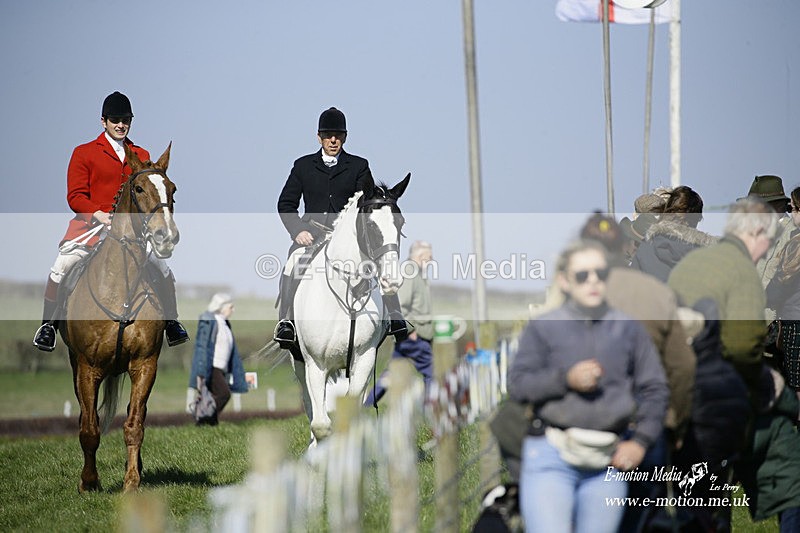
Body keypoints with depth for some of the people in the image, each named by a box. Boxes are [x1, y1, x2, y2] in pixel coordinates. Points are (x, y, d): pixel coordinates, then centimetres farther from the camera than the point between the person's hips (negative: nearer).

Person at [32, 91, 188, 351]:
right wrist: (99, 214, -20)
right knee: (61, 267, -22)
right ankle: (47, 325, -4)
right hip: (91, 223, -3)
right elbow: (75, 197, -3)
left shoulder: (142, 156, 14)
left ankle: (172, 323, 14)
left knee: (163, 269, -8)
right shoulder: (84, 153, 3)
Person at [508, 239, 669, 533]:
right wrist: (565, 379, -16)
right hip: (552, 454, -2)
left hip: (609, 462, 2)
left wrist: (640, 441, 0)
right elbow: (517, 383, -2)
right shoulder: (543, 328, 4)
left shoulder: (629, 329, 10)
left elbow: (655, 389, 11)